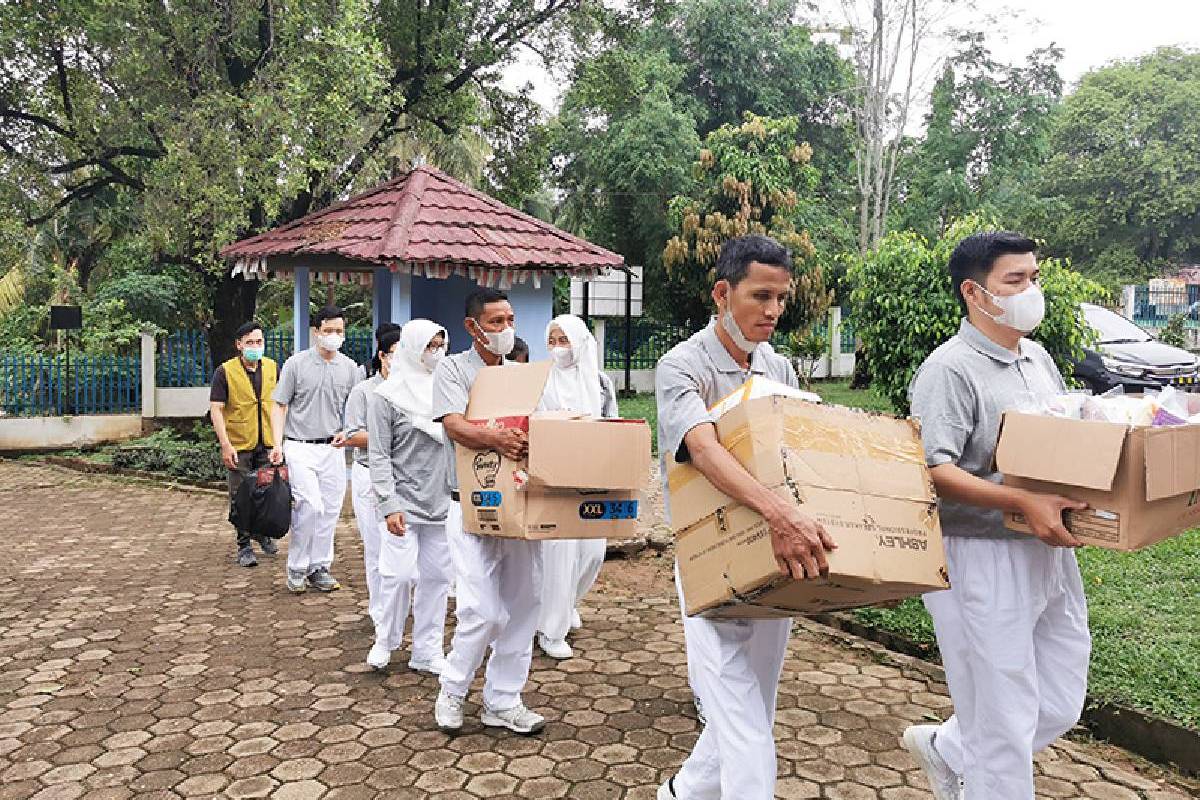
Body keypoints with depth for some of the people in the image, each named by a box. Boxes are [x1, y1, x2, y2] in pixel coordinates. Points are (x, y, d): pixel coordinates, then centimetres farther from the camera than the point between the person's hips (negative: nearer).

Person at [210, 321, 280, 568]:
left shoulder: (273, 368, 5)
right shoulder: (225, 371, -6)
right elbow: (216, 410, -8)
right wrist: (225, 445, -14)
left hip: (268, 444, 3)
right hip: (240, 445, -3)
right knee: (241, 497, 3)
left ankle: (263, 533, 34)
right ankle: (244, 546, 14)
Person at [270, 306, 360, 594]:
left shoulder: (350, 368, 7)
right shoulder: (296, 364, -2)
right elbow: (280, 406, 0)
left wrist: (347, 432, -6)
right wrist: (278, 444, -10)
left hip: (333, 449, 4)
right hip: (300, 448, -4)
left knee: (330, 510, 6)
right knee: (311, 506, -13)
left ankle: (319, 568, 20)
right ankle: (297, 568, 5)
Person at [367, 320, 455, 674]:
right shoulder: (388, 395, -4)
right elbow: (379, 456, -6)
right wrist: (389, 505, -14)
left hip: (441, 503, 4)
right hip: (404, 502, -4)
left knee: (436, 577, 8)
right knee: (399, 574, -4)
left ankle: (427, 651, 20)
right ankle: (386, 640, 21)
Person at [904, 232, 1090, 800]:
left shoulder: (1038, 358, 12)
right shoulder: (950, 369, -15)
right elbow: (931, 470, -25)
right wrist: (1024, 503, -32)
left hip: (1049, 554, 9)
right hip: (983, 560, -9)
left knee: (1061, 705, 19)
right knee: (1004, 722, 2)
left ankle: (945, 748, 38)